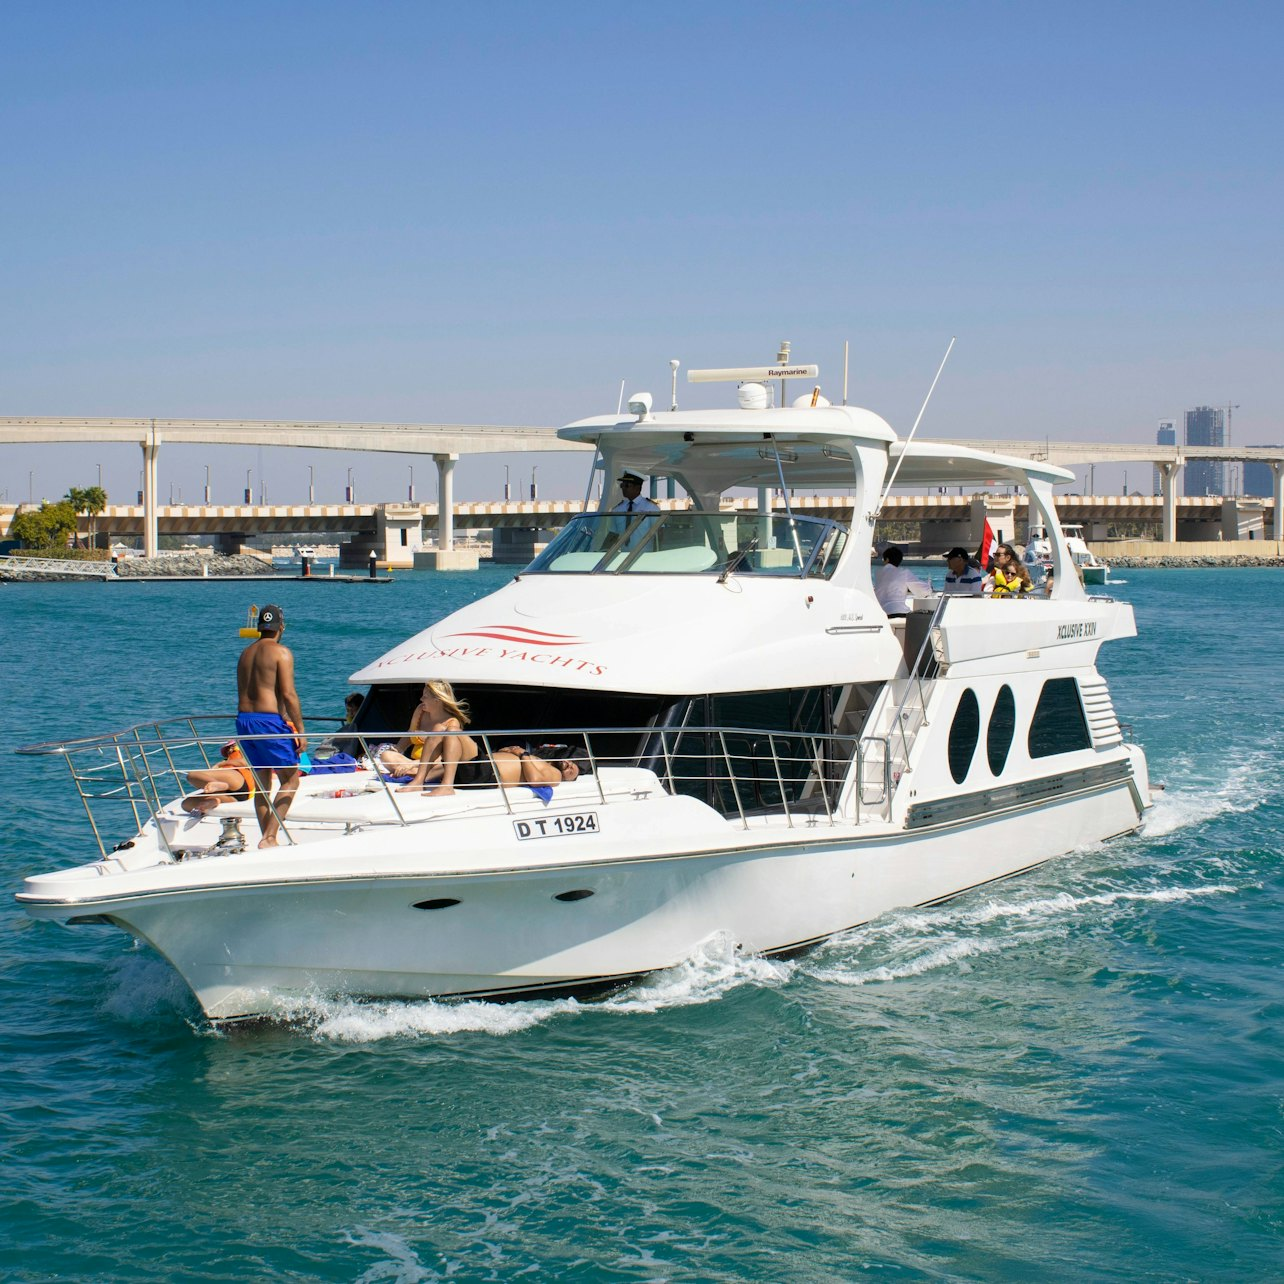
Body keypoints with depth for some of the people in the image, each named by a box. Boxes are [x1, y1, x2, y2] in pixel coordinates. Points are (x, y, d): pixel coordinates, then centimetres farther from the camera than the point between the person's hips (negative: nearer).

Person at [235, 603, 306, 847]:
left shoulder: (245, 653, 16)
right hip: (269, 720, -7)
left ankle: (267, 838, 14)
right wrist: (300, 730, -10)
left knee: (261, 784, 14)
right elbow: (288, 694, -13)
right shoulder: (281, 652, -6)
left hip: (243, 719, 7)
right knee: (290, 780, 0)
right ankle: (269, 836, -11)